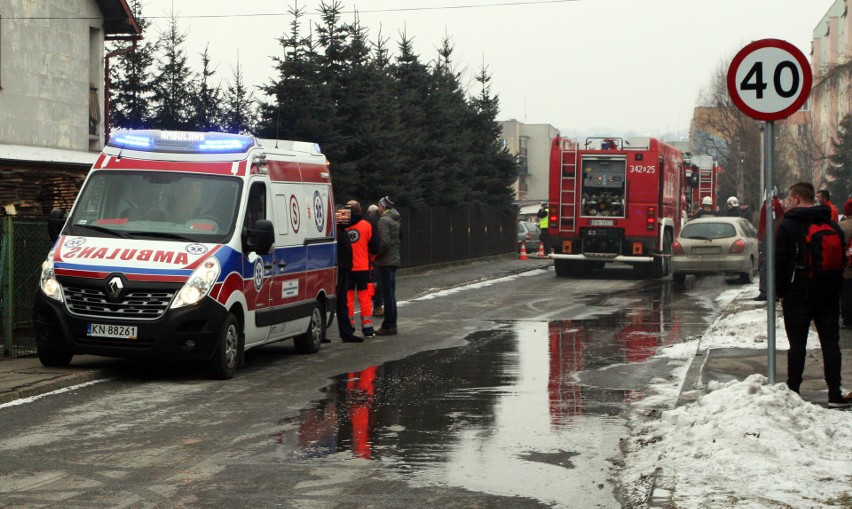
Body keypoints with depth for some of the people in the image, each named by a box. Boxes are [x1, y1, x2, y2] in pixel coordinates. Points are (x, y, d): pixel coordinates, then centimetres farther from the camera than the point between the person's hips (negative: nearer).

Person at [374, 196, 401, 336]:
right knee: (391, 293, 14)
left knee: (387, 294, -6)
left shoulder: (384, 220, -14)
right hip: (394, 260, 9)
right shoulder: (395, 220, 15)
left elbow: (385, 242, -23)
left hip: (386, 261, -9)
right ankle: (391, 324, 19)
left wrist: (376, 256, -10)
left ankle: (388, 326, -5)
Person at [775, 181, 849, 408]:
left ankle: (793, 390, 4)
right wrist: (836, 288, 16)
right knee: (831, 342, 4)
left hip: (798, 293, -3)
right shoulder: (832, 225, 8)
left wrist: (781, 291, 0)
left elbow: (781, 262, -8)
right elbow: (841, 259, 12)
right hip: (828, 295, 3)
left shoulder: (788, 225, -6)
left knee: (797, 344, 2)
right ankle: (834, 393, -1)